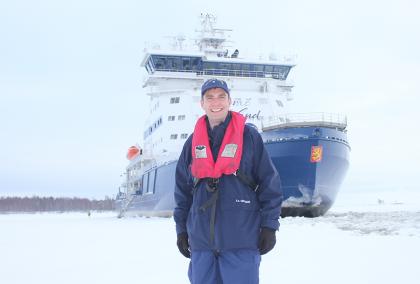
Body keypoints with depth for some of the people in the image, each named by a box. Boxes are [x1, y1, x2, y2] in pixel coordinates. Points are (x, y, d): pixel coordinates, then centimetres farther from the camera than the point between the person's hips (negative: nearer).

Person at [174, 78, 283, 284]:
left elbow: (270, 182, 0)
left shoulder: (249, 136, 0)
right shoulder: (193, 142, 11)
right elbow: (182, 189, 16)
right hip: (201, 239, 4)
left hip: (242, 238, -4)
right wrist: (181, 229, 12)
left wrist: (269, 226, -4)